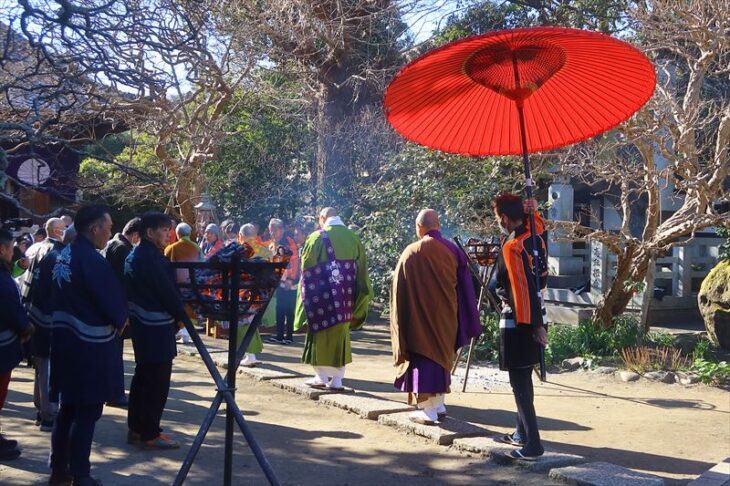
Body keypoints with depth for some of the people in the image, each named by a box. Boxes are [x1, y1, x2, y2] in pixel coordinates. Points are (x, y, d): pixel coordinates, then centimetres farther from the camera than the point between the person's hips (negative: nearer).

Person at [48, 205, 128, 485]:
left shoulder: (63, 255, 8)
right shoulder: (92, 259, -19)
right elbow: (114, 301, -18)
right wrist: (120, 321, 3)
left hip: (65, 340, 9)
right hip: (90, 345, -9)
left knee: (67, 408, 17)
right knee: (87, 412, 0)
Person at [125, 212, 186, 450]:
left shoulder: (137, 255, 14)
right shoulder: (150, 257, -18)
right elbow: (166, 290, -19)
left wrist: (175, 312, 11)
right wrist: (181, 314, -6)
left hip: (143, 324, 11)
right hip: (156, 326, -11)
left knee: (143, 377, 16)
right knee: (157, 381, -4)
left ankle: (137, 429, 24)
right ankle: (149, 434, 2)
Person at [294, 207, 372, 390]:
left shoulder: (316, 238, -5)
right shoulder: (353, 239, 4)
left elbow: (307, 269, -2)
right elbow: (361, 270, 7)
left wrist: (308, 295, 8)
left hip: (322, 294, -3)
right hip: (345, 296, 3)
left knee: (321, 334, 9)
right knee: (341, 334, 11)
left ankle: (322, 376, 12)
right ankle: (337, 379, 11)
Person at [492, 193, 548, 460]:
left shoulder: (511, 247, -20)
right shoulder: (535, 235, 3)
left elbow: (525, 288, -23)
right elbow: (538, 223, 29)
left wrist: (536, 325, -22)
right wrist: (532, 209, 8)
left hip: (517, 321, -9)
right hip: (532, 317, 9)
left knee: (518, 381, -4)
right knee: (524, 377, 18)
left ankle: (532, 444, -3)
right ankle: (522, 433, 29)